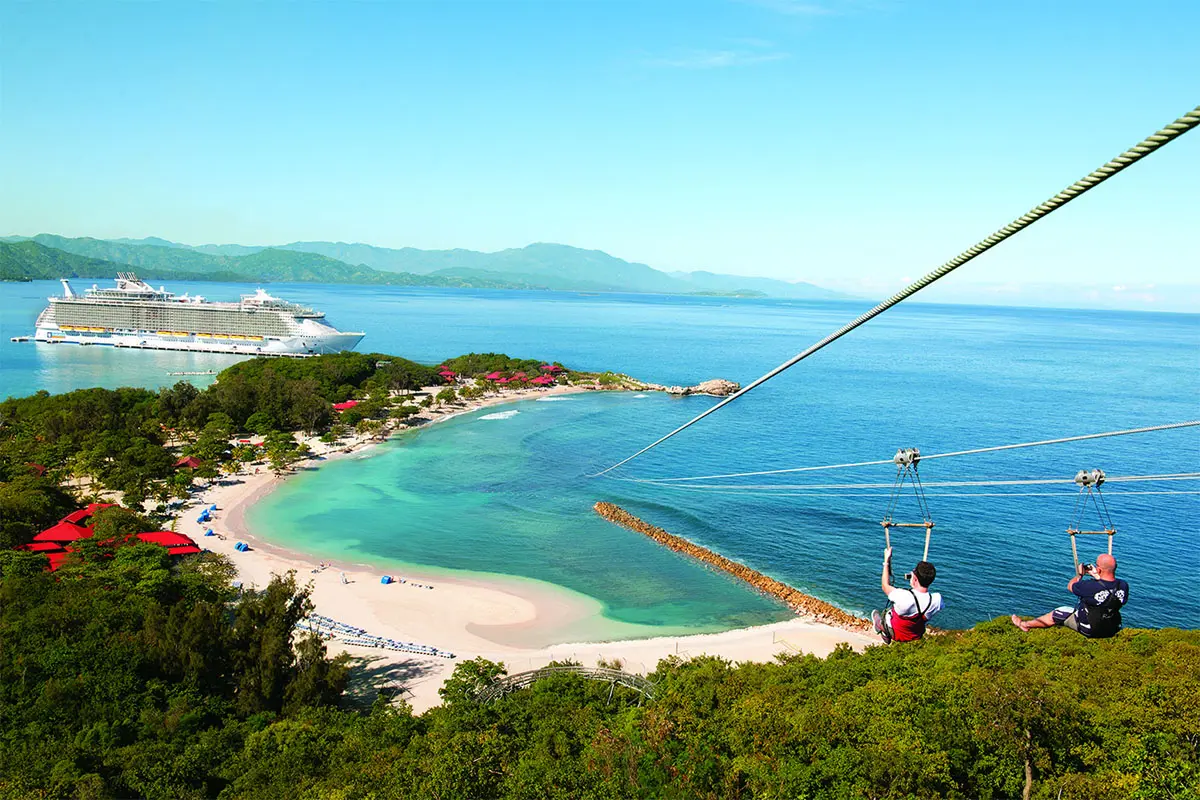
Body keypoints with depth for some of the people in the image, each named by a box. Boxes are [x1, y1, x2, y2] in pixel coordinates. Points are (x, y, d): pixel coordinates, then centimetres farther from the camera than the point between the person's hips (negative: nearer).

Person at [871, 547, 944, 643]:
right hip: (917, 636, 3)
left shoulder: (904, 596, -40)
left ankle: (879, 626, 54)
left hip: (896, 635, -3)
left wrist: (886, 561, -11)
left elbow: (885, 586, -19)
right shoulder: (937, 599, -29)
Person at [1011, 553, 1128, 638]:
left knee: (1059, 613, 15)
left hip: (1089, 630, -5)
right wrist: (1097, 577, 8)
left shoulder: (1090, 587, -31)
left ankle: (1026, 624, 35)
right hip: (1112, 630, 6)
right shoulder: (1124, 586, -18)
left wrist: (1079, 574, 8)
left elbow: (1070, 586, -10)